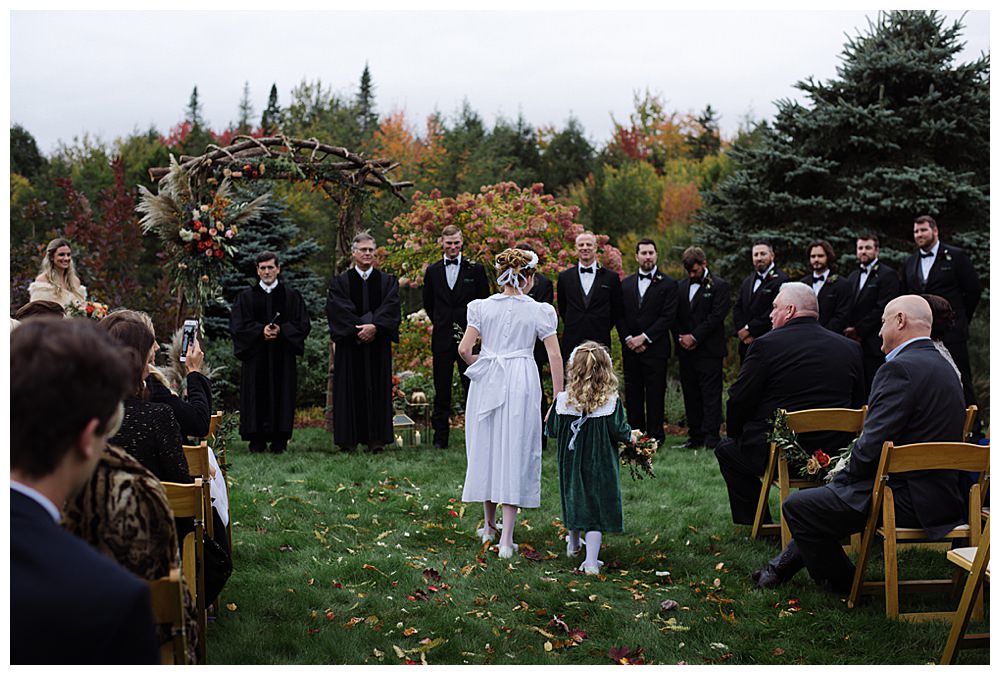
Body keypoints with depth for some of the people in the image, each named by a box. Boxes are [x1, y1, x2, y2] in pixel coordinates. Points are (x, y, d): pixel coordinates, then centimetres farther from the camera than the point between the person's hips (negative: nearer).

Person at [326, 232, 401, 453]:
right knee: (350, 389, -1)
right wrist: (357, 329, -17)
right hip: (350, 345, -1)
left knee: (377, 388, 0)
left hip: (378, 344, 1)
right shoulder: (340, 282, 6)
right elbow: (338, 310, -7)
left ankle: (376, 438, 2)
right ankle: (348, 439, 2)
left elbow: (391, 308, -5)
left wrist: (374, 326, -19)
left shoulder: (387, 281, 9)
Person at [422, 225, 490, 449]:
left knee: (472, 387, -1)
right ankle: (440, 436, 13)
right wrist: (440, 322, 11)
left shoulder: (475, 269, 2)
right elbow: (428, 303, 19)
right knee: (442, 389, 6)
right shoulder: (433, 271, 8)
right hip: (442, 338, 2)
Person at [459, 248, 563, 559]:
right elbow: (555, 356, -4)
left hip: (487, 382, 2)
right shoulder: (539, 311, -3)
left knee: (487, 448, 16)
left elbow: (464, 349, -5)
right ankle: (506, 538, -4)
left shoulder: (482, 307, -1)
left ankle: (489, 525, 31)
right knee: (515, 452, 1)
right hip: (522, 383, -2)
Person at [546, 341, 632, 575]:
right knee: (597, 506, 2)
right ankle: (591, 561, -4)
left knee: (574, 498, 23)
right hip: (601, 465, -3)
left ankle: (573, 544, 45)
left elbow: (552, 430, -3)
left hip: (570, 462, 3)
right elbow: (619, 432, -14)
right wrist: (631, 436, 6)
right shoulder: (611, 403, -15)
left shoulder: (563, 400, -10)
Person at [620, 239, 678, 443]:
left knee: (654, 396, -2)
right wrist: (628, 338, -5)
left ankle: (655, 438, 3)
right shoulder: (626, 284, 14)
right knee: (633, 395, 6)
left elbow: (668, 317, -7)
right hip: (630, 349, 4)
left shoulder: (668, 284, 1)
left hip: (655, 349, -4)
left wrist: (644, 338, -12)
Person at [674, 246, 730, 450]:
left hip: (709, 351, -5)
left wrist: (694, 337, -12)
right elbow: (676, 316, 14)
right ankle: (695, 437, 12)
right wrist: (681, 338, -2)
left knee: (711, 395, -5)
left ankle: (711, 437, -6)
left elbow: (717, 316, -10)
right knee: (691, 395, 7)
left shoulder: (719, 286, -2)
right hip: (686, 350, 6)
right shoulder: (681, 286, 14)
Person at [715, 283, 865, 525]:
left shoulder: (766, 345, -8)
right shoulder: (850, 348, 5)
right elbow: (858, 404, 12)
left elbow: (739, 400, -7)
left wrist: (734, 434, 11)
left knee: (726, 450, 21)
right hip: (835, 452, 5)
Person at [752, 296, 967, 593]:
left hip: (907, 501, -11)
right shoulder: (942, 366, 14)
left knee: (797, 507, -6)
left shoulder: (900, 369, -18)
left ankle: (846, 586, 12)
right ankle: (781, 568, 37)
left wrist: (844, 478, -4)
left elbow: (872, 446, -22)